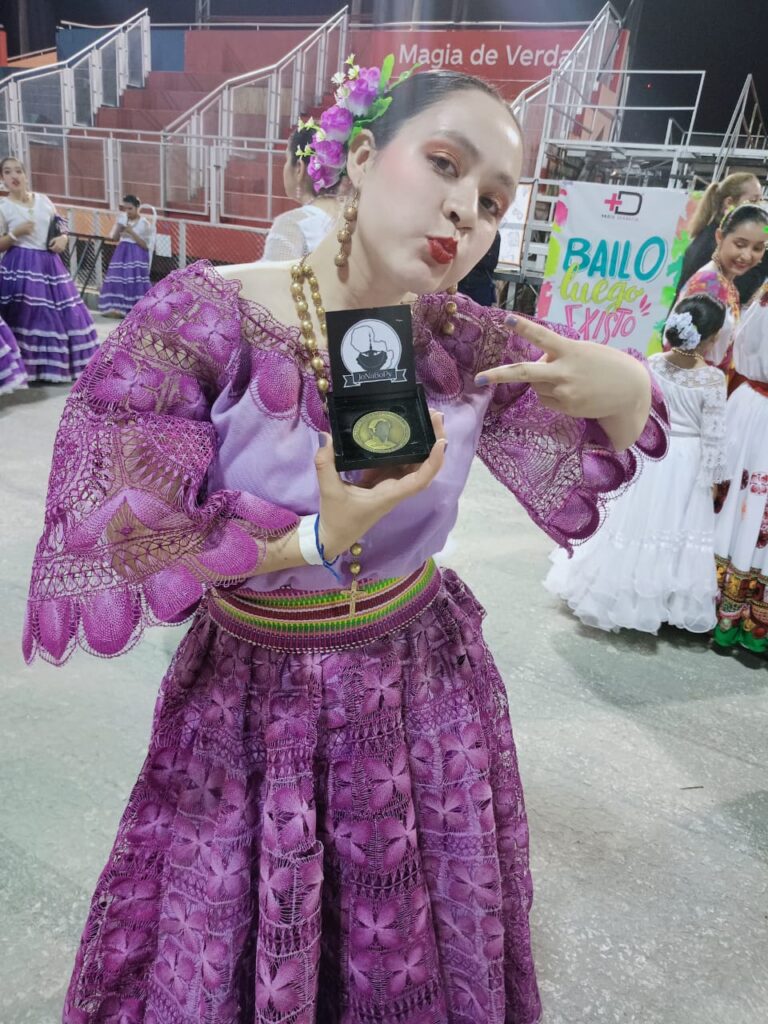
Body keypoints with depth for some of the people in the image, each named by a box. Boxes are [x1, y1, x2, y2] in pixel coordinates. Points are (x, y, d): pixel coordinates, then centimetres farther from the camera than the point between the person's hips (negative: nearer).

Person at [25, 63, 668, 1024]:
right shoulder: (201, 320, -20)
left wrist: (625, 387, -22)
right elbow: (99, 540, -20)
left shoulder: (467, 343, -10)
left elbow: (591, 467, 2)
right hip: (250, 701, -2)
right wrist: (312, 539, -30)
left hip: (426, 689, 3)